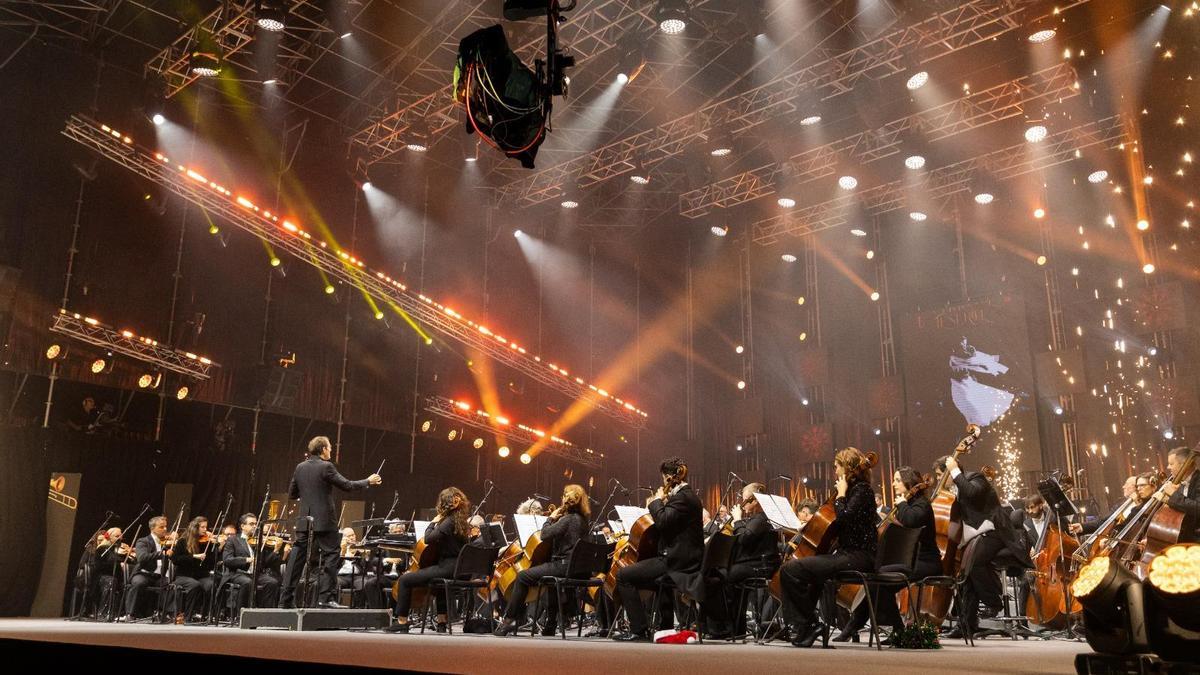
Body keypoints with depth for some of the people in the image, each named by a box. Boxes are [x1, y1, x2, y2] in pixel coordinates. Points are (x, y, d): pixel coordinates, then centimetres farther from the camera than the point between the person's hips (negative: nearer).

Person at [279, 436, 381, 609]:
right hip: (324, 521, -6)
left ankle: (286, 599, 10)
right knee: (330, 556, 0)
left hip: (304, 521, 6)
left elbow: (292, 494, 15)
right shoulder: (326, 466, -11)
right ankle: (326, 597, -5)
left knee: (297, 557, 8)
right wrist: (368, 481, 2)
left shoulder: (300, 467, 8)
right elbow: (346, 485, -9)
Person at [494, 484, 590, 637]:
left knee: (523, 577, -5)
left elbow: (545, 534, -18)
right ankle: (551, 625, 43)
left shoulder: (568, 519, -16)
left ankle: (509, 619, -2)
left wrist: (551, 518, -3)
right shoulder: (582, 519, 10)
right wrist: (556, 519, 10)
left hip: (564, 565, -9)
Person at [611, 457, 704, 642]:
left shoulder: (681, 497, -15)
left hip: (678, 561, -11)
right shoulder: (688, 495, 17)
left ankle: (639, 630, -11)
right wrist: (662, 503, 13)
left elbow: (663, 522, -25)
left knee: (623, 576, -11)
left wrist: (657, 501, -10)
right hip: (687, 559, 11)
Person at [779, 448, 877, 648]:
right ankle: (805, 628, 25)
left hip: (857, 557, -11)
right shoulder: (855, 489, 18)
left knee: (790, 570, -19)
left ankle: (811, 625, -10)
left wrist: (841, 494, -12)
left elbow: (844, 517, -26)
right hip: (850, 554, 11)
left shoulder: (861, 490, -10)